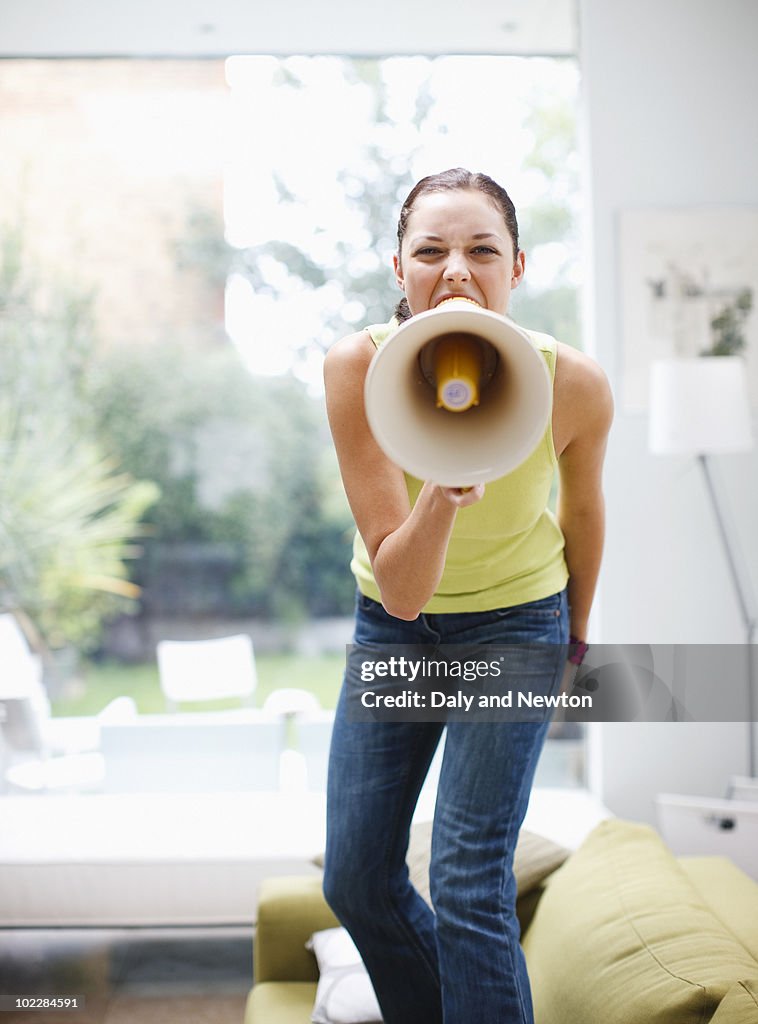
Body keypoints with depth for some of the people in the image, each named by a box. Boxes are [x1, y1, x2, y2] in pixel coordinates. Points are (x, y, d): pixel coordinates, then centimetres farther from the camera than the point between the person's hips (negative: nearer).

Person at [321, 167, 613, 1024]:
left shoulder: (574, 384, -24)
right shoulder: (357, 367, -25)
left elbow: (582, 509, 0)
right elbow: (398, 588, -28)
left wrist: (576, 639, 13)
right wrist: (445, 489, -48)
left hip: (516, 618, -2)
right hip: (393, 623, 2)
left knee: (467, 884, -11)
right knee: (355, 880, 7)